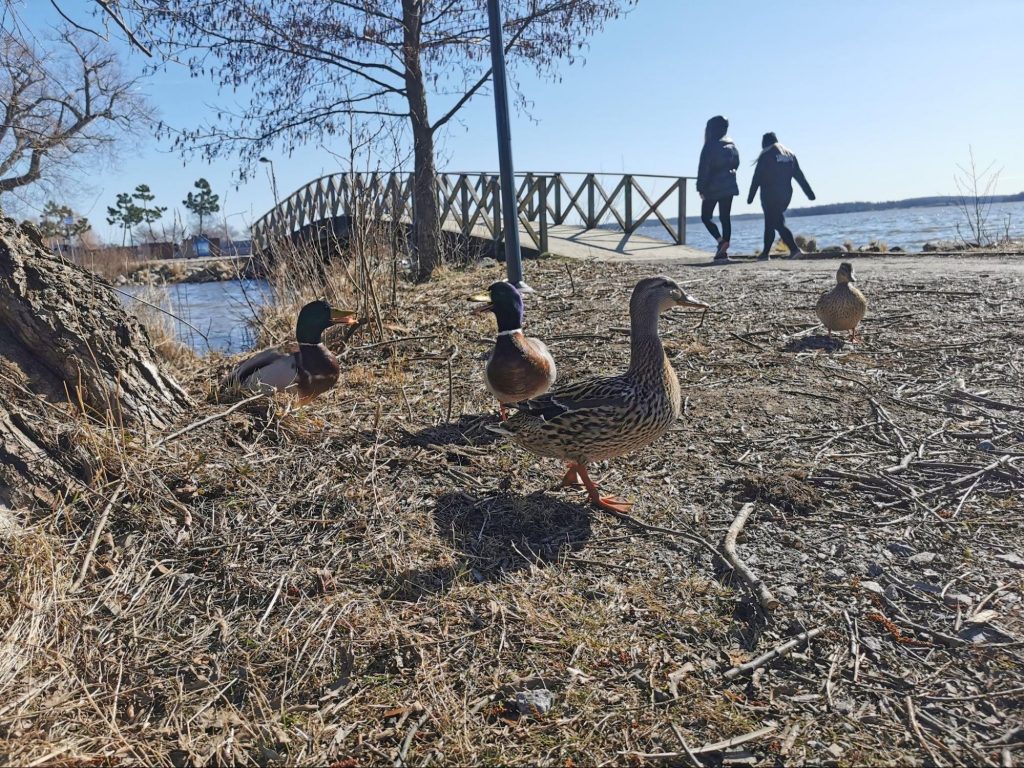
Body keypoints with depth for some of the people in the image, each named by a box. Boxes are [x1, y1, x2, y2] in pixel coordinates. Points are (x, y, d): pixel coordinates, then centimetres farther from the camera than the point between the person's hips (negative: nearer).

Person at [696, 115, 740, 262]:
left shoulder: (710, 146, -11)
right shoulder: (731, 145, 9)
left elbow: (703, 168, -14)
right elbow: (736, 164, 16)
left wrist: (701, 189, -11)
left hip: (713, 189, -6)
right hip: (729, 187, 6)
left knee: (705, 217, 7)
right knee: (725, 218, 6)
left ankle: (720, 240, -15)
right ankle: (723, 252, 3)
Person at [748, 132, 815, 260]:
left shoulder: (765, 156, -5)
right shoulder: (790, 155, 14)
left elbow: (757, 178, -9)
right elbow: (799, 176, 13)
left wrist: (750, 197, -7)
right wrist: (810, 193, 13)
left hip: (770, 195, -7)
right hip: (786, 194, 7)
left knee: (778, 224, -6)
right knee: (770, 223, 14)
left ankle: (794, 249, -17)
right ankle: (765, 253, 13)